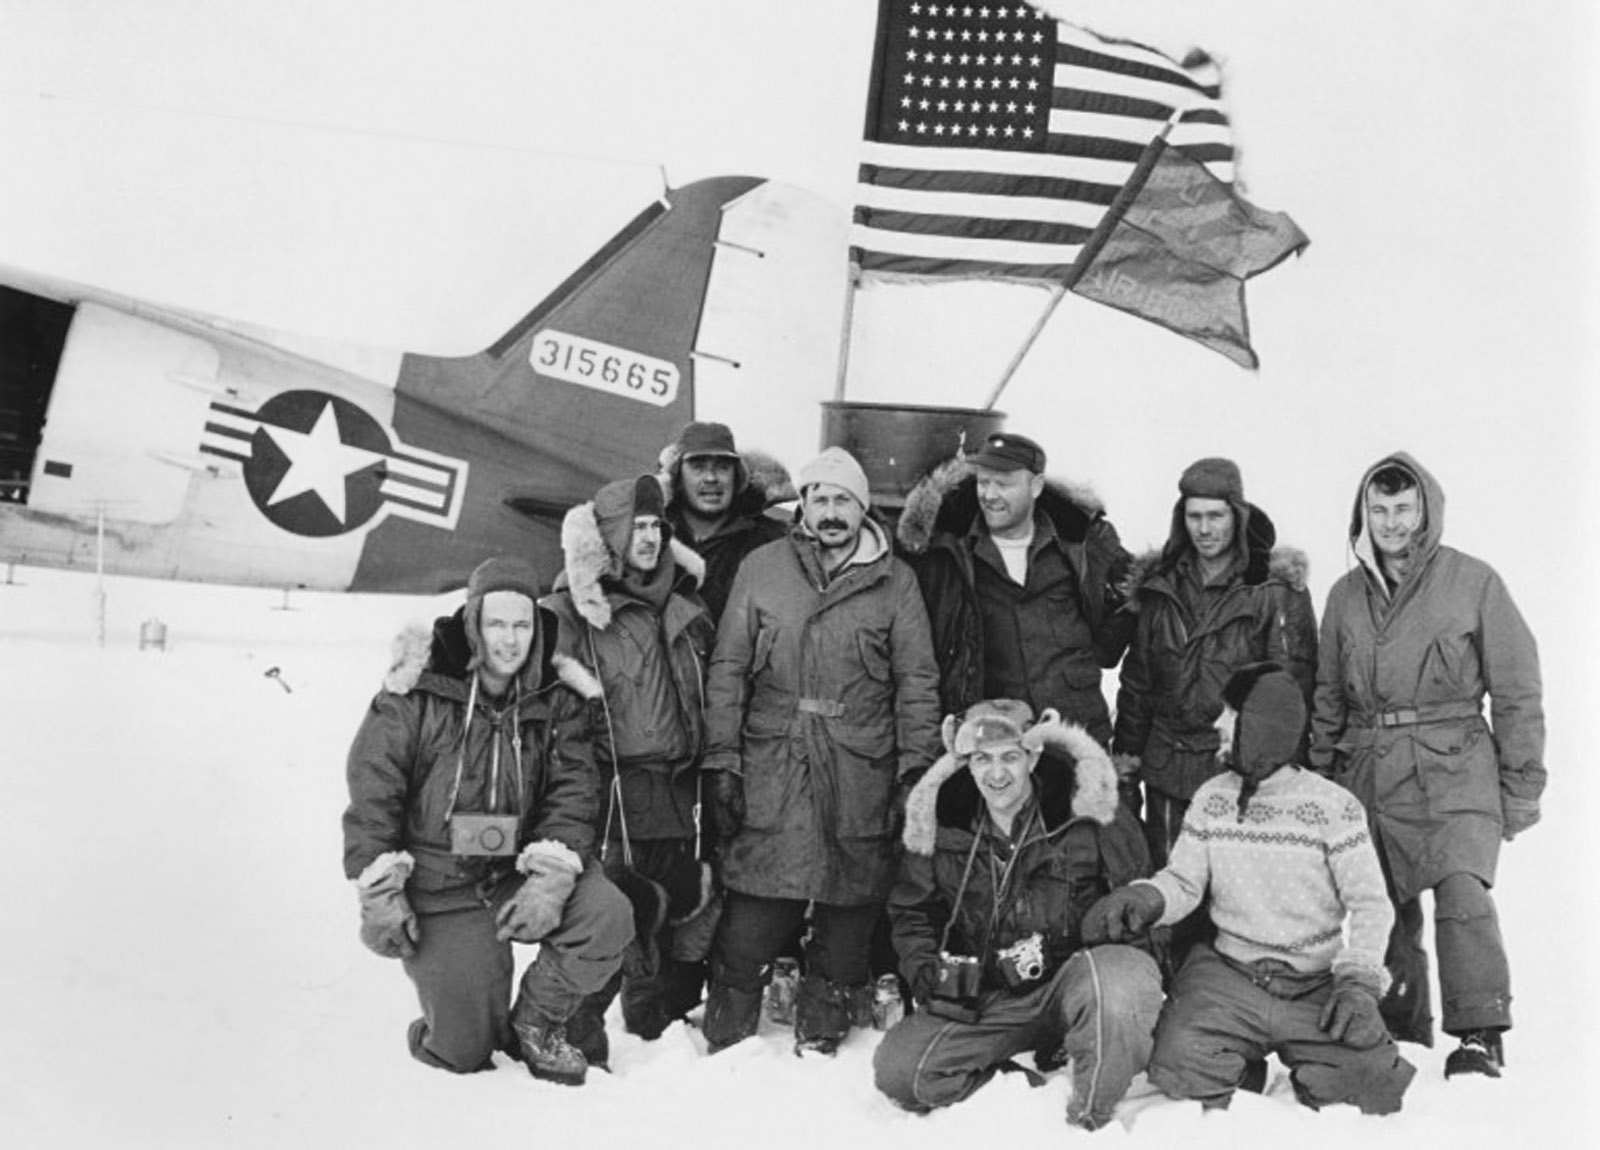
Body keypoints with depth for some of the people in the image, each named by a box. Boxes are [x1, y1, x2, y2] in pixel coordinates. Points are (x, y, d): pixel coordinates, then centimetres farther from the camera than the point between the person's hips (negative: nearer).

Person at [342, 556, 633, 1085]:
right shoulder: (420, 690, -10)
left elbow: (571, 793, -5)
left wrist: (550, 881, -19)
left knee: (606, 916, -23)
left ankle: (536, 1023, 2)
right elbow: (371, 792, -9)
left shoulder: (557, 698, -1)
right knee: (464, 1051, -4)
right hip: (438, 890, -3)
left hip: (519, 874, 3)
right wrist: (380, 894, -13)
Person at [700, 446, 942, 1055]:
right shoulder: (761, 569, 7)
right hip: (771, 765, 0)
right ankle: (724, 1040, 15)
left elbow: (917, 681, 5)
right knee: (753, 912, -2)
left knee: (848, 919, 7)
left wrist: (917, 770, -1)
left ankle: (821, 1039, 24)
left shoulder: (894, 581, 6)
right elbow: (727, 669, 6)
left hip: (862, 773, 1)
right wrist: (722, 758, 0)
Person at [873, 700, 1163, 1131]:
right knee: (896, 1071, -17)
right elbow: (910, 910, 15)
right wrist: (924, 969, -1)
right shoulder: (943, 824, 2)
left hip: (1073, 985, -2)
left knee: (1124, 977, -37)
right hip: (982, 1001, 3)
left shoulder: (1085, 812, -7)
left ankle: (1089, 1117, -13)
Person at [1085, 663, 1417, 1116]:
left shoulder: (1333, 806, -5)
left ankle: (1308, 1071, 14)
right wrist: (1142, 898, -18)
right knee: (1179, 1073, -23)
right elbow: (1183, 882, 4)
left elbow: (1369, 903, -5)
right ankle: (1240, 1070, 12)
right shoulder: (1211, 799, 4)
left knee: (1373, 1090, -21)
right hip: (1231, 977, 2)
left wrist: (1358, 980, -18)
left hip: (1316, 986, -1)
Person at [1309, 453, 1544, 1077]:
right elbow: (1328, 701, 19)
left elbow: (1517, 691, 2)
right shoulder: (1347, 595, 11)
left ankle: (1480, 1035, -13)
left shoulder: (1473, 582, -1)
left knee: (1461, 890, -22)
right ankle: (1400, 1040, 20)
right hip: (1368, 773, 4)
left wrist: (1521, 786, 1)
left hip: (1454, 768, -4)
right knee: (1388, 911, 7)